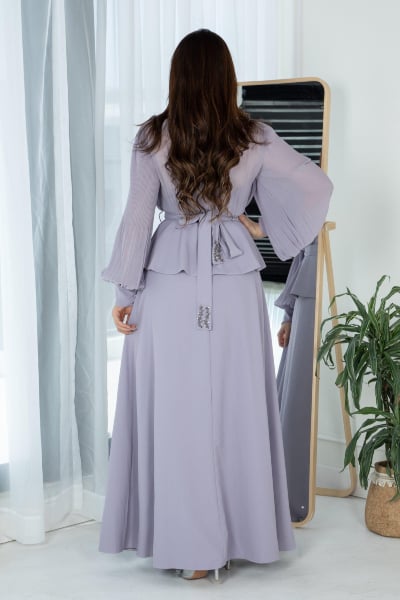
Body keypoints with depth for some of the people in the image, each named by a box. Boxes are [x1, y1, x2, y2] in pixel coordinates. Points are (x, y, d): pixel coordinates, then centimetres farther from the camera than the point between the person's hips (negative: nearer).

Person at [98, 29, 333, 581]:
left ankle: (186, 542, 12)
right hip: (234, 286, 1)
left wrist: (124, 292, 2)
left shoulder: (152, 138, -4)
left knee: (175, 409, 5)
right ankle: (236, 534, 20)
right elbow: (317, 185, 5)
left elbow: (138, 217, -4)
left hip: (168, 287, -1)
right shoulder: (254, 138, 0)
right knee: (234, 407, 9)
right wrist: (281, 231, 18)